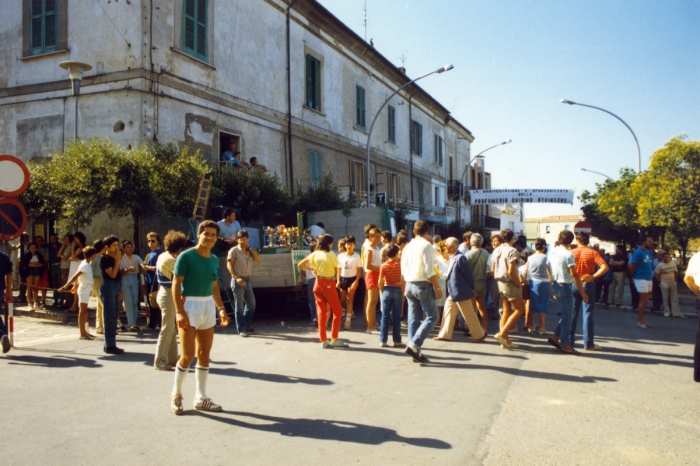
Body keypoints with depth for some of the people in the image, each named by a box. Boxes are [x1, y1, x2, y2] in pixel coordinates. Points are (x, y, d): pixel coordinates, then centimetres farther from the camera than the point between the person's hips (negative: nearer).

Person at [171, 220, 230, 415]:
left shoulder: (214, 260, 10)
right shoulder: (186, 256, -9)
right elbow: (176, 285, -11)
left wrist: (221, 308, 8)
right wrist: (179, 311, -19)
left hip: (208, 306, 6)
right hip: (190, 305, -6)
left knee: (204, 355, 9)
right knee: (188, 355, -6)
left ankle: (201, 398, 19)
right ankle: (176, 394, 17)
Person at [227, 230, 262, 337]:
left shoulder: (250, 251, 13)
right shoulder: (234, 251, -5)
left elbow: (258, 259, 3)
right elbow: (229, 265, -10)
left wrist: (249, 248, 0)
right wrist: (237, 277, -19)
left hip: (247, 280, 7)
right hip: (238, 280, -7)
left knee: (251, 303, 13)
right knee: (240, 306, -2)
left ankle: (247, 325, 27)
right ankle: (241, 329, 4)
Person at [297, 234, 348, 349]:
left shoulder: (314, 254, 3)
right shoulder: (331, 254, -9)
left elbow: (300, 265, 5)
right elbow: (336, 270, -4)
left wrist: (312, 269, 10)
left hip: (318, 283, 5)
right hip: (328, 284, -5)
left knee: (321, 313, 9)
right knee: (337, 312, 7)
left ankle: (324, 341, 10)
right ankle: (334, 339, 5)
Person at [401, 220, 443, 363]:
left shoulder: (407, 247, 11)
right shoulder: (426, 245, -10)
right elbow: (429, 271, -16)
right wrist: (437, 288, -11)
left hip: (409, 285, 7)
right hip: (423, 285, -7)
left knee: (413, 319, 9)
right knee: (431, 317, -1)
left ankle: (415, 351, 10)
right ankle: (414, 344, -13)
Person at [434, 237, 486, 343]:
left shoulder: (460, 258, -20)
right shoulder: (451, 258, 9)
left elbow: (468, 274, -17)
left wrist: (472, 288, -10)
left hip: (461, 292, -9)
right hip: (452, 292, 9)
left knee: (469, 314, 2)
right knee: (448, 312, 11)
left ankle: (479, 334, 15)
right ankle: (445, 334, 18)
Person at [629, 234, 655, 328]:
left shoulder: (650, 252, 8)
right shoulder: (638, 252, -14)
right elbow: (632, 266, -13)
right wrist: (633, 276, -2)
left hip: (649, 279, 7)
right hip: (641, 279, -7)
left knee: (645, 300, 11)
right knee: (643, 300, -7)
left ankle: (642, 320, 19)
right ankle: (639, 321, 0)